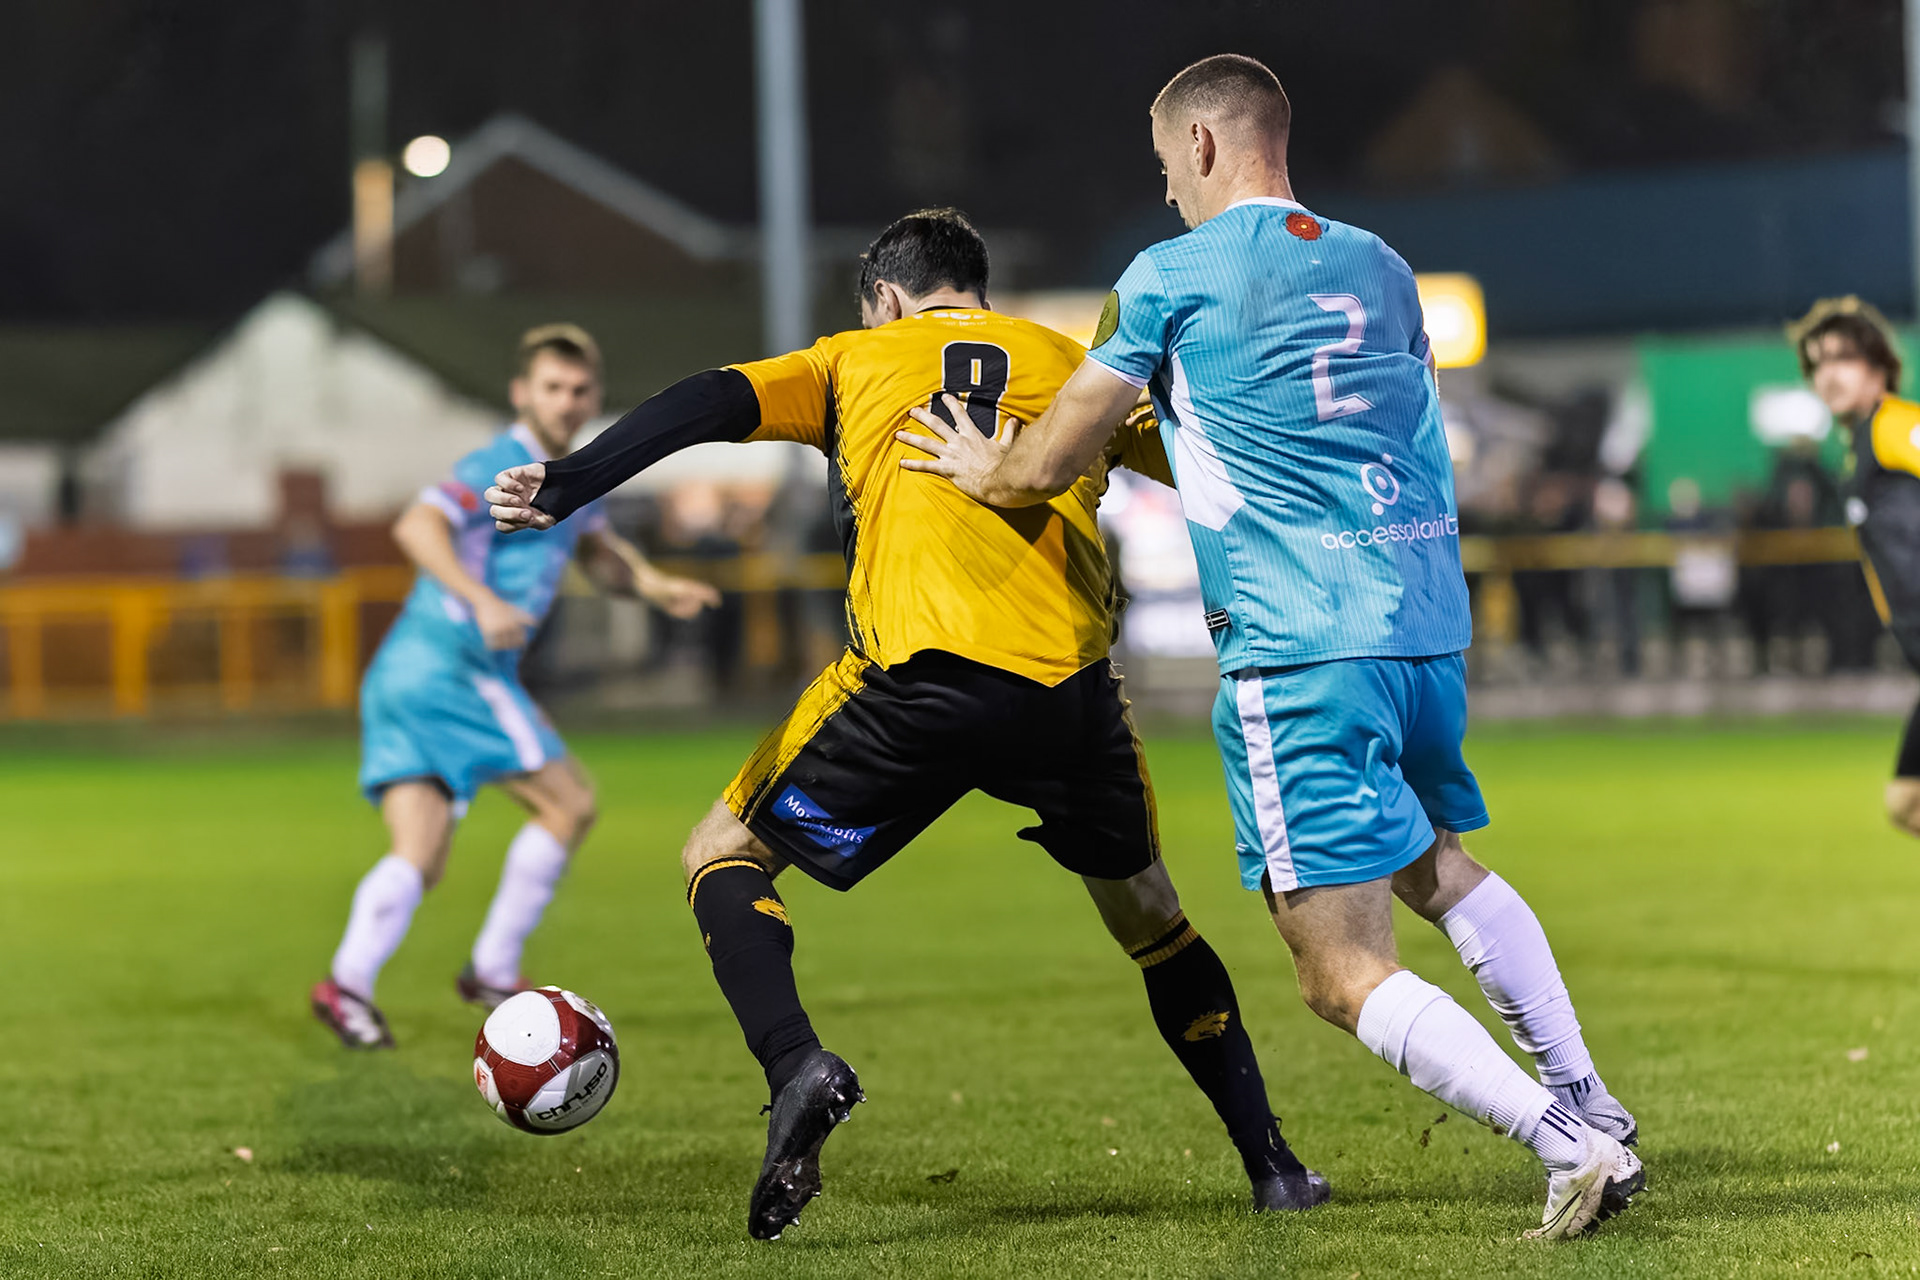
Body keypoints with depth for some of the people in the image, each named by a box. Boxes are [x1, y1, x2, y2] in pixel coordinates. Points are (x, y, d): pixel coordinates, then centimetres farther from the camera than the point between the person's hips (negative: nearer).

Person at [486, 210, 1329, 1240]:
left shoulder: (853, 361, 20)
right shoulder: (1074, 366, 25)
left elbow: (710, 405, 4)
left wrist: (565, 488, -5)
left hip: (919, 676, -3)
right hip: (1071, 682, 3)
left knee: (725, 856, 14)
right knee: (1143, 906, 26)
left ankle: (797, 1068, -13)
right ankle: (1270, 1165, 23)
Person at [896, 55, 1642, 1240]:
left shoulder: (1170, 278, -2)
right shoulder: (1382, 269, 16)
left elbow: (1047, 467, 4)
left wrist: (980, 468, 25)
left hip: (1303, 653, -7)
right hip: (1431, 624, 7)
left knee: (1345, 976, -6)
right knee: (1435, 864, 32)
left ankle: (1570, 1145, -20)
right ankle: (1587, 1098, 24)